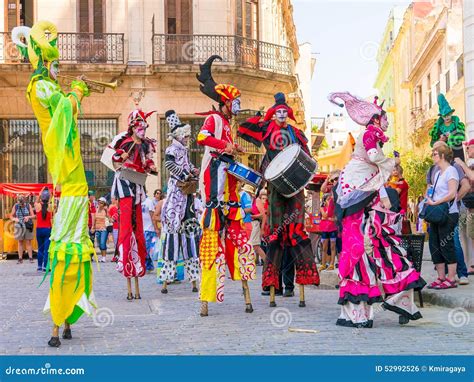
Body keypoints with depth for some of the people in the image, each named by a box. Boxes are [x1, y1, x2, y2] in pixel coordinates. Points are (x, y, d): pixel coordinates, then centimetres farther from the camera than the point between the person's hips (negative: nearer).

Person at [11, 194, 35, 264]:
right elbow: (11, 216, 5)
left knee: (28, 242, -1)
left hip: (27, 226, -1)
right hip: (19, 226, 1)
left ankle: (31, 258, 1)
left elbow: (33, 216, -1)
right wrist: (15, 219, -16)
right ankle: (20, 259, 4)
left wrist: (28, 217, -21)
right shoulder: (15, 206, -1)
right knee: (20, 242, 3)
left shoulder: (28, 206, -3)